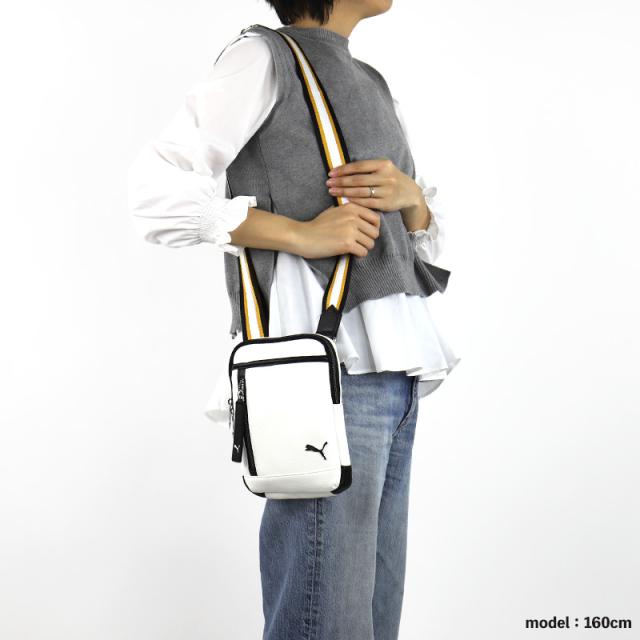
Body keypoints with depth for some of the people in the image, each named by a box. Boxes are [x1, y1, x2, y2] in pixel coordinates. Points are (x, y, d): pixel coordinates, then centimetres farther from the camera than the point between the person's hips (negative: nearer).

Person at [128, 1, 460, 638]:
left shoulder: (373, 85, 23)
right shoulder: (264, 56, 1)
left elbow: (430, 238, 22)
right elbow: (157, 188, -10)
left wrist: (408, 195, 0)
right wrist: (301, 234, -13)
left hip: (396, 371, 8)